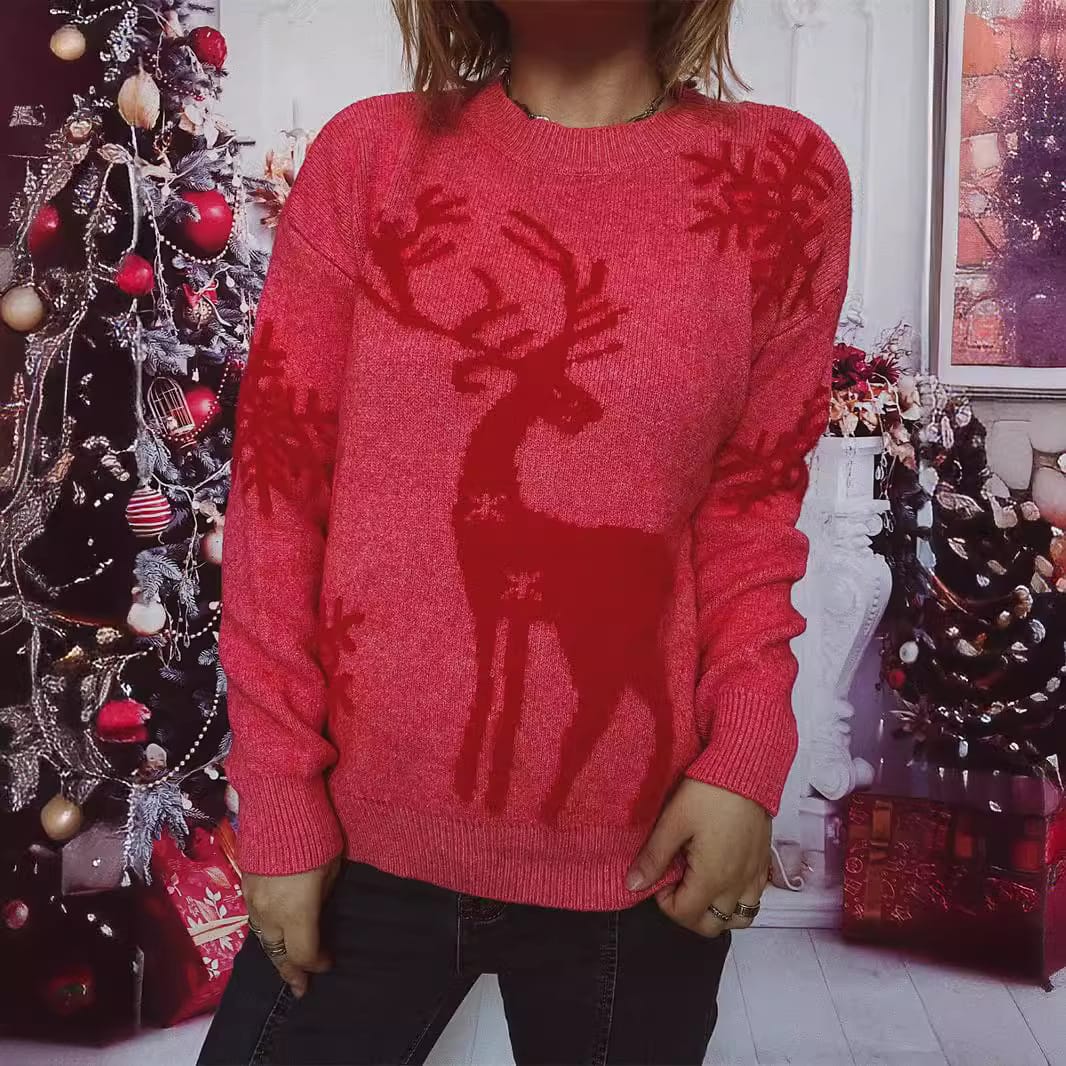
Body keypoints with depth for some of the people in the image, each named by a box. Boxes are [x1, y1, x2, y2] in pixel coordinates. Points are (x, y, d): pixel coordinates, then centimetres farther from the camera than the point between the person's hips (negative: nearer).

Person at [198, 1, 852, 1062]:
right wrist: (279, 806, -3)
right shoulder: (368, 153, -1)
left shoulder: (787, 178, -1)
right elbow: (277, 489, -2)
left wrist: (747, 759, -10)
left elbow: (751, 505, 3)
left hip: (639, 865, 0)